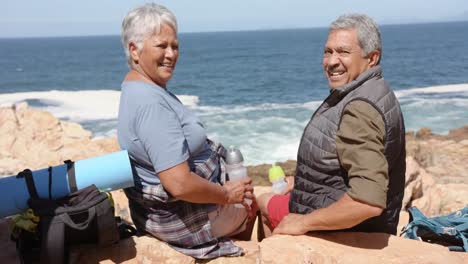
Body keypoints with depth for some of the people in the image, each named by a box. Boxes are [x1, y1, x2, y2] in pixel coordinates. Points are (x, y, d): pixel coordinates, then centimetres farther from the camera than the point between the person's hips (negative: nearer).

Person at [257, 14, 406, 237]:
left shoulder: (360, 109, -32)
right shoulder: (358, 94, 3)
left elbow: (369, 201, -40)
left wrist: (304, 223, -29)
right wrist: (301, 181, 14)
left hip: (346, 229, -9)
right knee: (263, 200, 24)